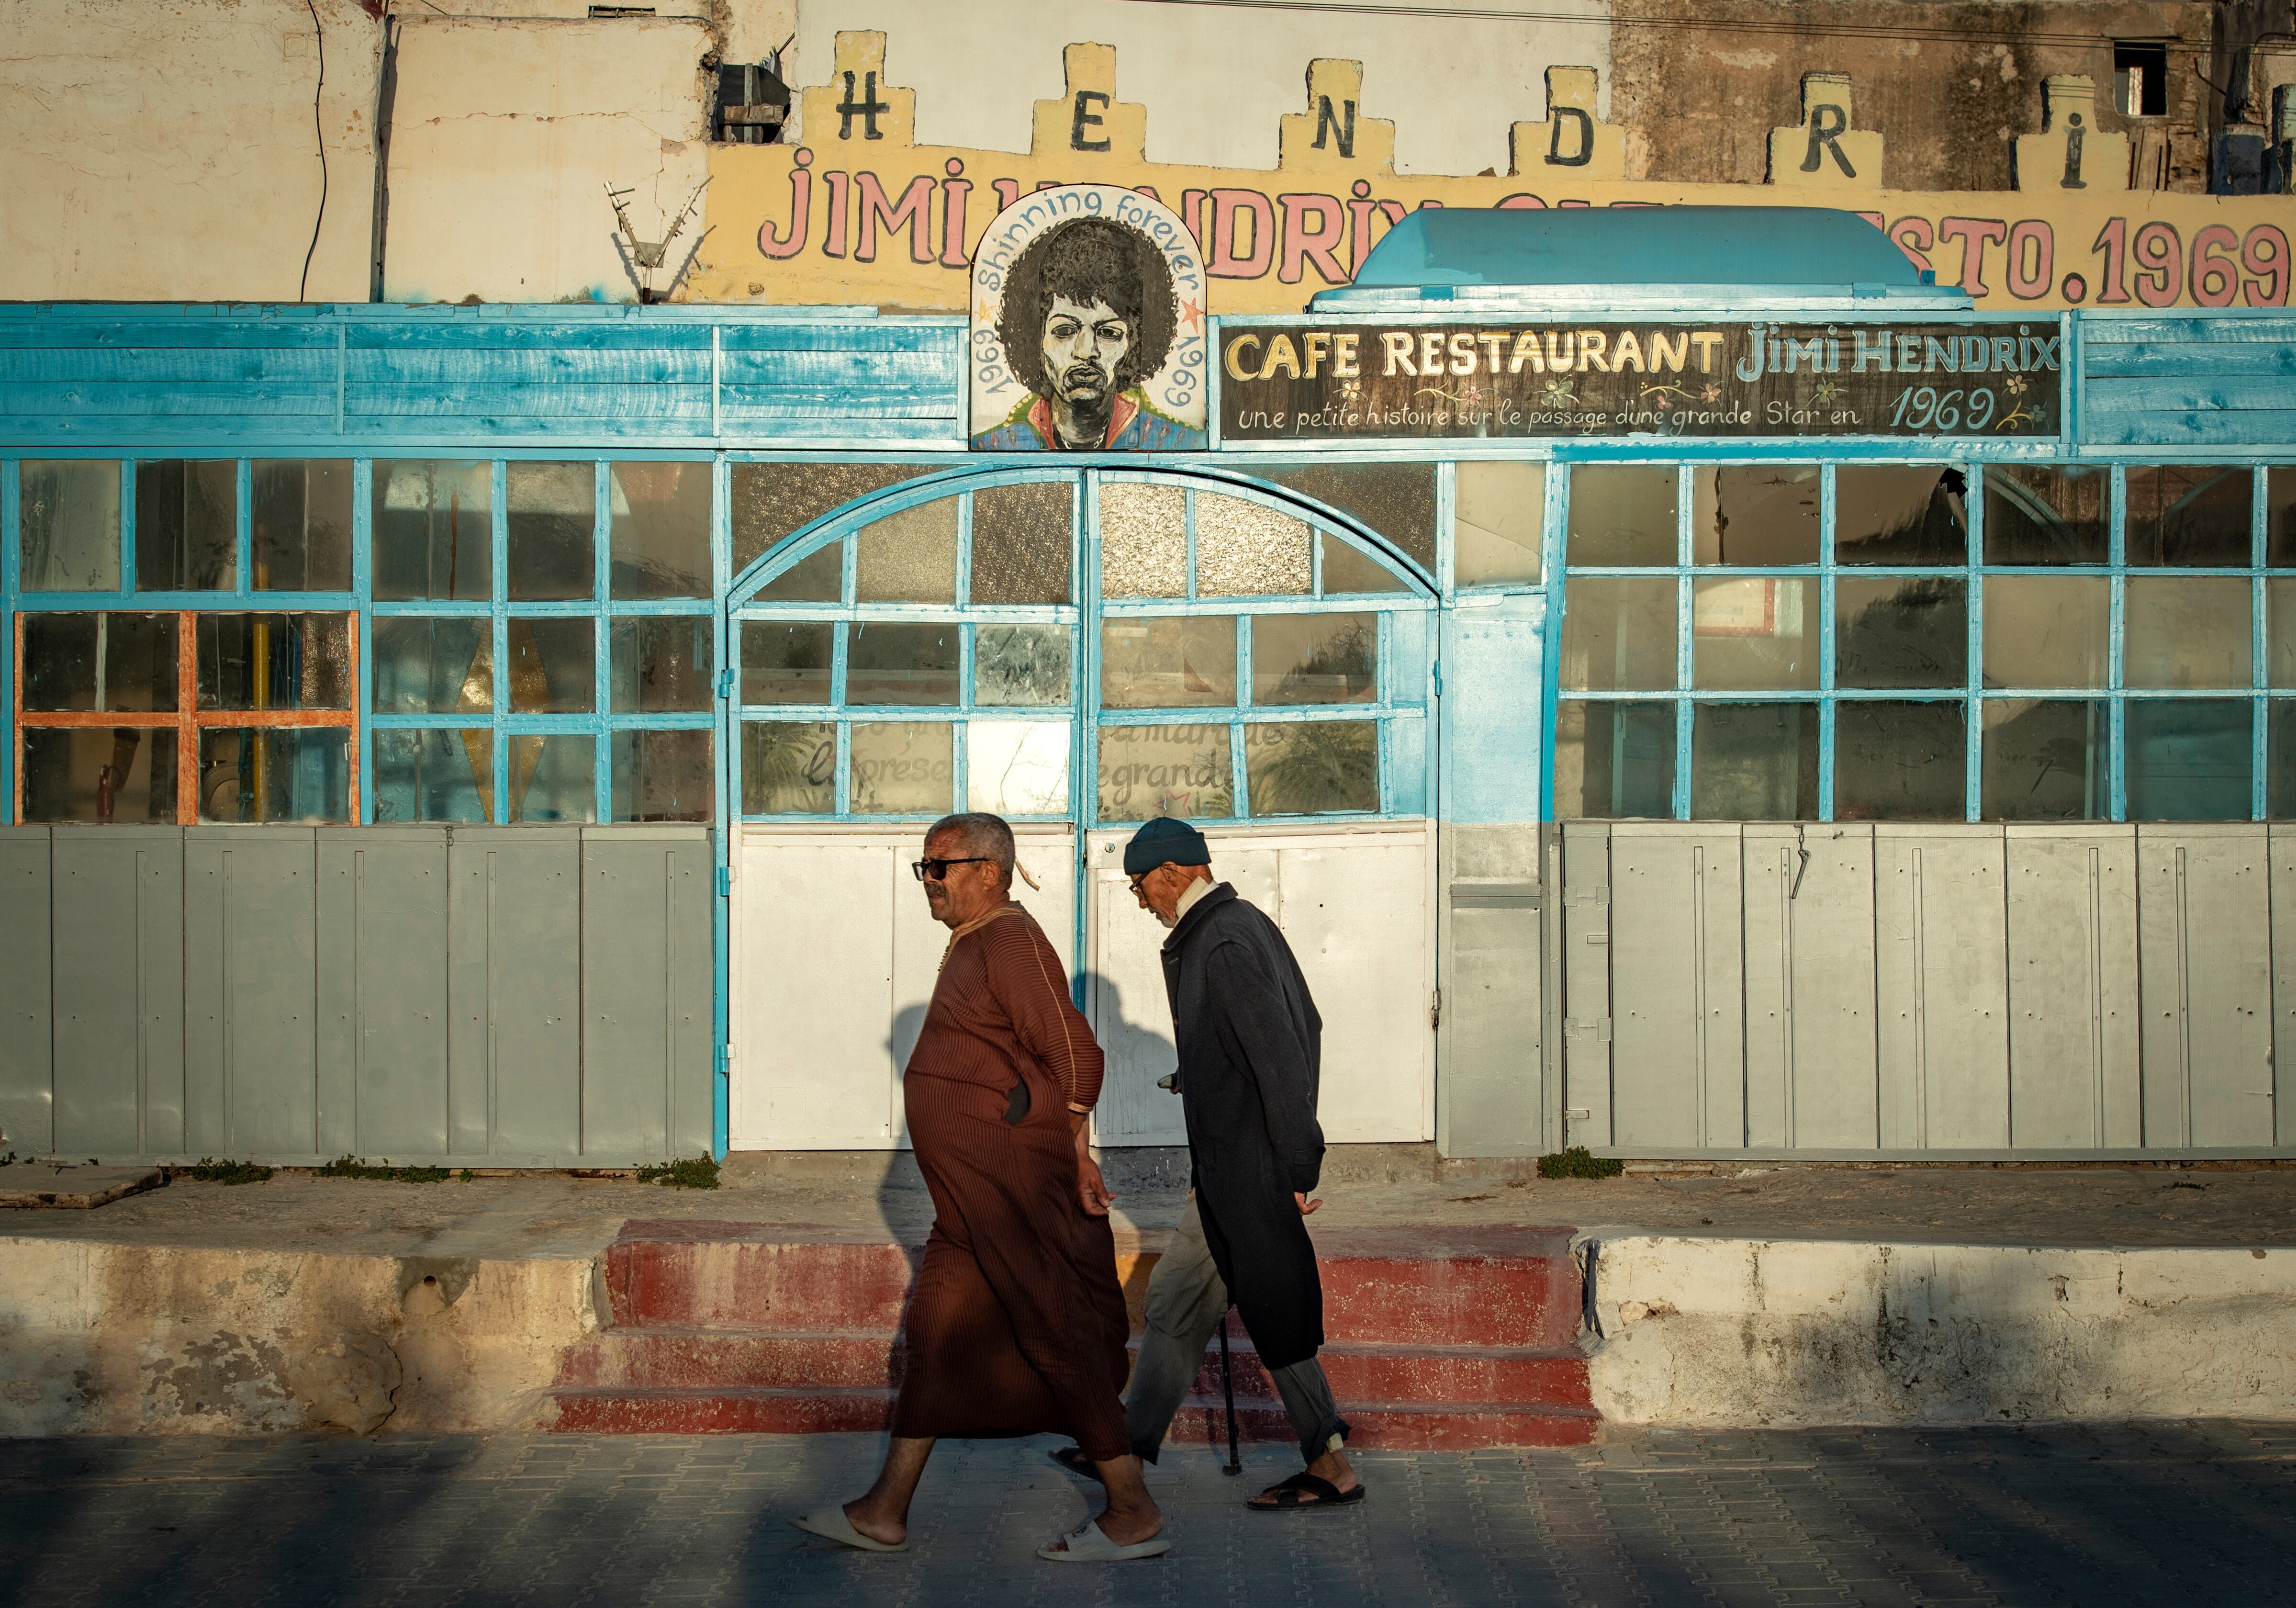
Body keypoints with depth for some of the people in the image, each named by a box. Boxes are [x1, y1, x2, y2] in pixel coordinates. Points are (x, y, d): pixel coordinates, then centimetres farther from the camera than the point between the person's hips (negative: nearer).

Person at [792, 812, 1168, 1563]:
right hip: (976, 1198, 11)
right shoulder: (973, 944, 17)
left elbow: (1075, 1052, -21)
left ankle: (1134, 1514, 5)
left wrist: (1074, 1155, -16)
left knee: (1058, 1338, -4)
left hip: (1015, 1182, -11)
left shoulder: (1010, 941, -15)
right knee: (933, 1332, 13)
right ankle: (885, 1512, 20)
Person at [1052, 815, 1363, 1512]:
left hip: (1250, 1173, -10)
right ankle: (1132, 1448, 25)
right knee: (1175, 1298, 16)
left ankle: (1332, 1468, 8)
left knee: (1276, 1316, -1)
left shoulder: (1224, 945, -19)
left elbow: (1281, 1056, -23)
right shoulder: (1243, 923, 12)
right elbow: (1305, 1025, 18)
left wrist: (1297, 1170, -21)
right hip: (1231, 1170, 10)